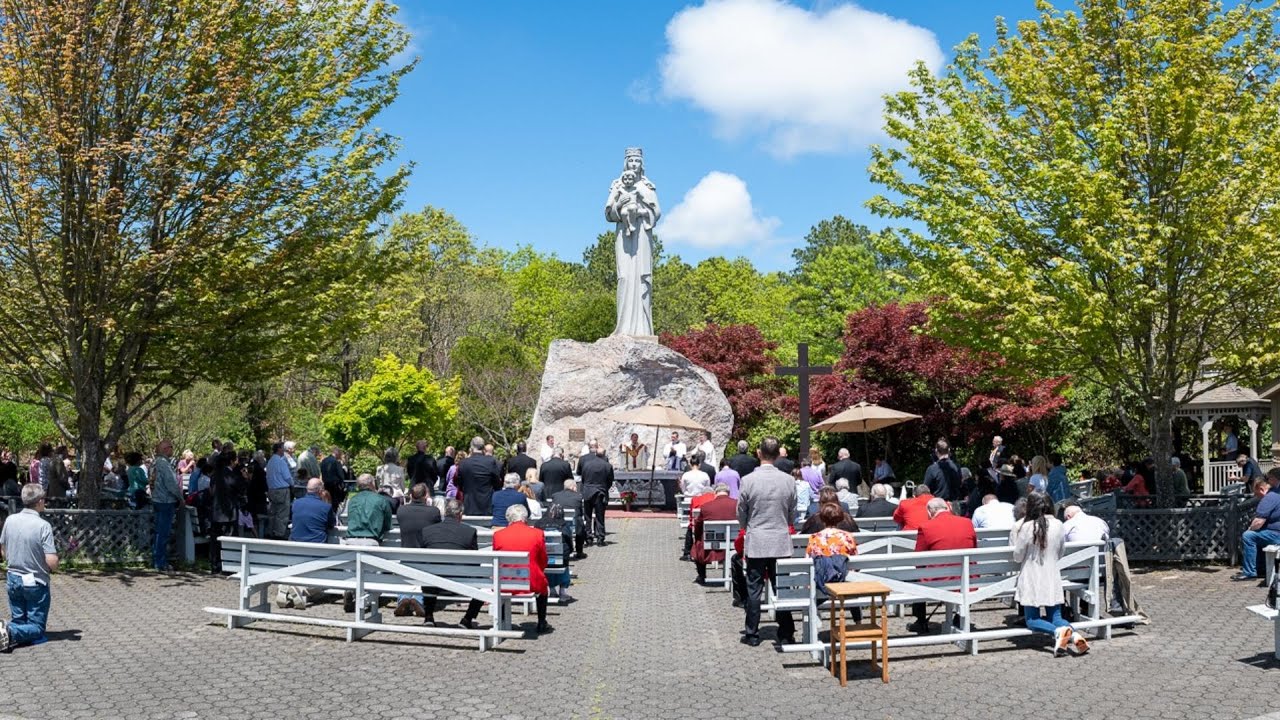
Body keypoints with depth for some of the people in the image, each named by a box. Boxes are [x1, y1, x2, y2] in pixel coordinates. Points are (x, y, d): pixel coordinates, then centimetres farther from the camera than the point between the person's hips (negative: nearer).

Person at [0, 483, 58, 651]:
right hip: (35, 582, -5)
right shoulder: (43, 526, -19)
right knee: (37, 628, 3)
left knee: (18, 621, 19)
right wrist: (51, 568, 1)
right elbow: (52, 562, -22)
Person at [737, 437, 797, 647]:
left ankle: (752, 634, 11)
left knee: (754, 589, 6)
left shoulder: (748, 480, -11)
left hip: (755, 543, -2)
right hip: (781, 542, 2)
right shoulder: (788, 480, -5)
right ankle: (786, 634, 12)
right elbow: (792, 511, 6)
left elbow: (741, 513, -1)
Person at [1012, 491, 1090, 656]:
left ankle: (1057, 631, -24)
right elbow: (1060, 553, 10)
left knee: (1032, 620, 6)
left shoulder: (1026, 527, -16)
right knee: (1056, 616, 13)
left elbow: (1017, 557, -5)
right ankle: (1073, 634, -19)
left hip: (1032, 579, -4)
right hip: (1053, 578, 4)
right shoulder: (1058, 525, -3)